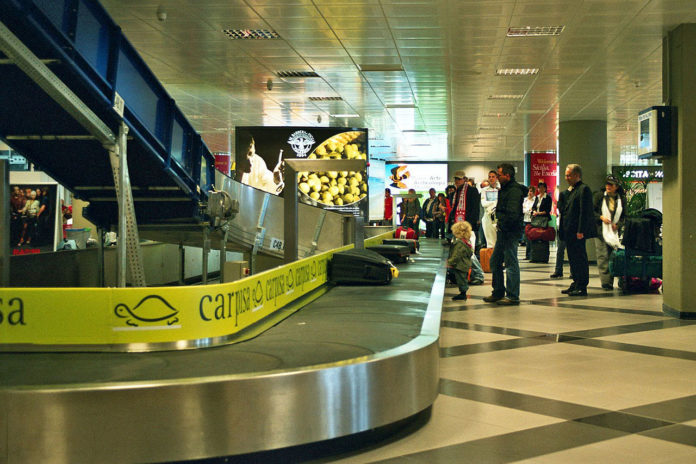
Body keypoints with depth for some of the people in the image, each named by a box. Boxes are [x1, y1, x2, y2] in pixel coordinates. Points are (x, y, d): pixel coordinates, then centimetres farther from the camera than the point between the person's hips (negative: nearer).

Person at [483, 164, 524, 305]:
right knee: (495, 262, 15)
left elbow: (512, 214, -24)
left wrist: (503, 225, -15)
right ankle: (498, 293, 24)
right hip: (503, 232, 10)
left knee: (511, 264, -4)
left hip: (511, 233, -10)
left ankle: (513, 296, 1)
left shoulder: (514, 191, -16)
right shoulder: (504, 189, 16)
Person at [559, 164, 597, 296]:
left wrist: (580, 231, -21)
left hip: (577, 232, -10)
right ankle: (576, 284, 21)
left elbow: (585, 212, -17)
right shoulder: (572, 190, 19)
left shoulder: (583, 189, -11)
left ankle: (582, 287, -3)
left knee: (580, 258, -6)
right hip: (569, 232, 10)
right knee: (573, 258, 14)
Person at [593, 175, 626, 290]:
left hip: (614, 231, 2)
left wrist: (618, 224, -6)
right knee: (603, 255, -11)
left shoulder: (622, 199, 9)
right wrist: (601, 217, -12)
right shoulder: (599, 196, 4)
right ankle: (606, 282, -13)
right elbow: (592, 211, 5)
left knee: (613, 257, -1)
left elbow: (624, 216, 12)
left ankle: (610, 282, 6)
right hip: (601, 230, -2)